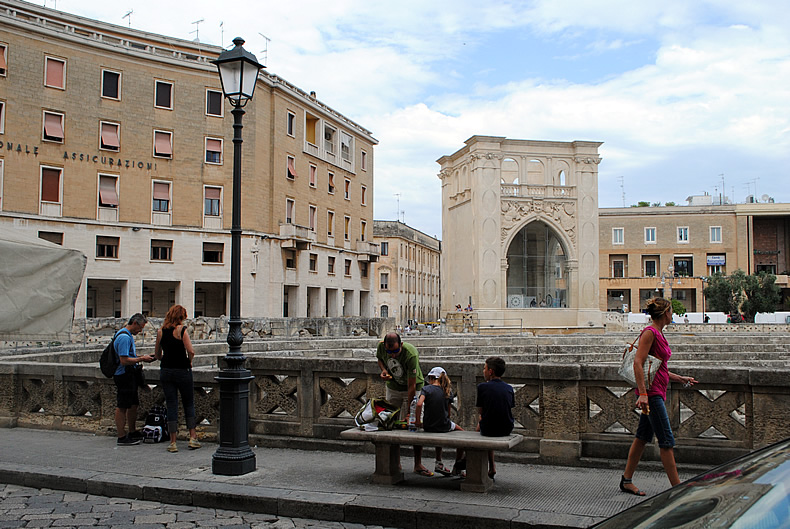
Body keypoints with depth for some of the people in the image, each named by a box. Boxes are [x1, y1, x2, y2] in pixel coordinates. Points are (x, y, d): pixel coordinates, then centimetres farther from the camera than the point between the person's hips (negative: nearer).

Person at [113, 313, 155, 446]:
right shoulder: (124, 337, -18)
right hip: (124, 375, -11)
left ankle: (132, 432, 26)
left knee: (133, 404, 16)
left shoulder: (128, 335, 16)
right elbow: (124, 360, -24)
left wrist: (141, 357, 14)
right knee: (122, 407, -4)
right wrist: (141, 359, -16)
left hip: (130, 375, 11)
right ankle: (121, 437, 1)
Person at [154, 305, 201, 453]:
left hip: (165, 372, 3)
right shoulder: (182, 330, -10)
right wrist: (189, 362, 1)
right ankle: (193, 438, 9)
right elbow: (191, 351, -17)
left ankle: (173, 443, 6)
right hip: (182, 371, -3)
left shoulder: (161, 331, 4)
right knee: (189, 404, 12)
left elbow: (157, 354, 11)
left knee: (171, 406, 6)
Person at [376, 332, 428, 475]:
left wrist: (409, 411, -28)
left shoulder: (411, 355, -34)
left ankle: (418, 464, 1)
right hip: (393, 388, 4)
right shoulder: (381, 346, -20)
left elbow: (411, 386, -30)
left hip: (413, 389, -4)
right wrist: (384, 370, -16)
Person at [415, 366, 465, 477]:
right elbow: (448, 412, 7)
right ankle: (457, 467, 24)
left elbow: (419, 404, -21)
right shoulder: (447, 390, 2)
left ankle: (439, 463, 35)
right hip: (444, 425, -1)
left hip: (428, 426, 1)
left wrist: (418, 421, -13)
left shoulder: (426, 388, -5)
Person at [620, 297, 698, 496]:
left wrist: (681, 379, 28)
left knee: (643, 436, 12)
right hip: (651, 392, -10)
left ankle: (626, 480, 18)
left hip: (657, 392, 10)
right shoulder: (649, 332, -13)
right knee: (666, 440, -5)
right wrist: (643, 393, -26)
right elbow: (638, 363, -20)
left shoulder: (658, 334, 15)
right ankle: (677, 486, 1)